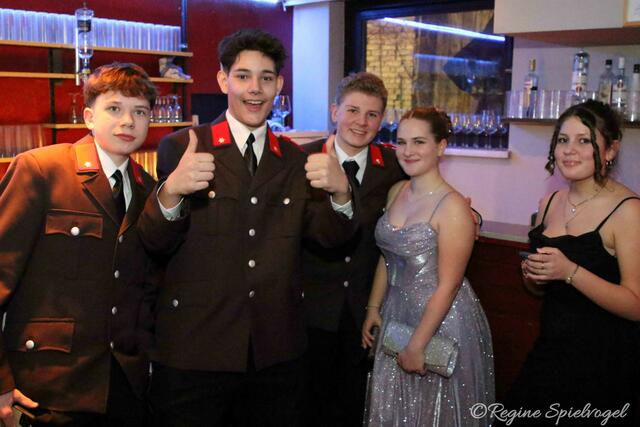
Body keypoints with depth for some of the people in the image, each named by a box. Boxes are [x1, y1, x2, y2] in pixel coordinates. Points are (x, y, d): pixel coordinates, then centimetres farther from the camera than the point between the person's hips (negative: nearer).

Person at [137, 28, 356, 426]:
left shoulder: (296, 160, 6)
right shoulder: (181, 147, -4)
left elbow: (331, 236, -1)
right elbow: (156, 243, -7)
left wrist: (340, 191, -22)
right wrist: (171, 192, -29)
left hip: (277, 351, 3)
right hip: (193, 349, -3)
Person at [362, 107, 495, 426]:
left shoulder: (453, 207, -20)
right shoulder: (396, 192, 2)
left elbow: (447, 286, -20)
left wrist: (417, 345, -17)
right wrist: (374, 307, 10)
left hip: (441, 317, -7)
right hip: (397, 312, 7)